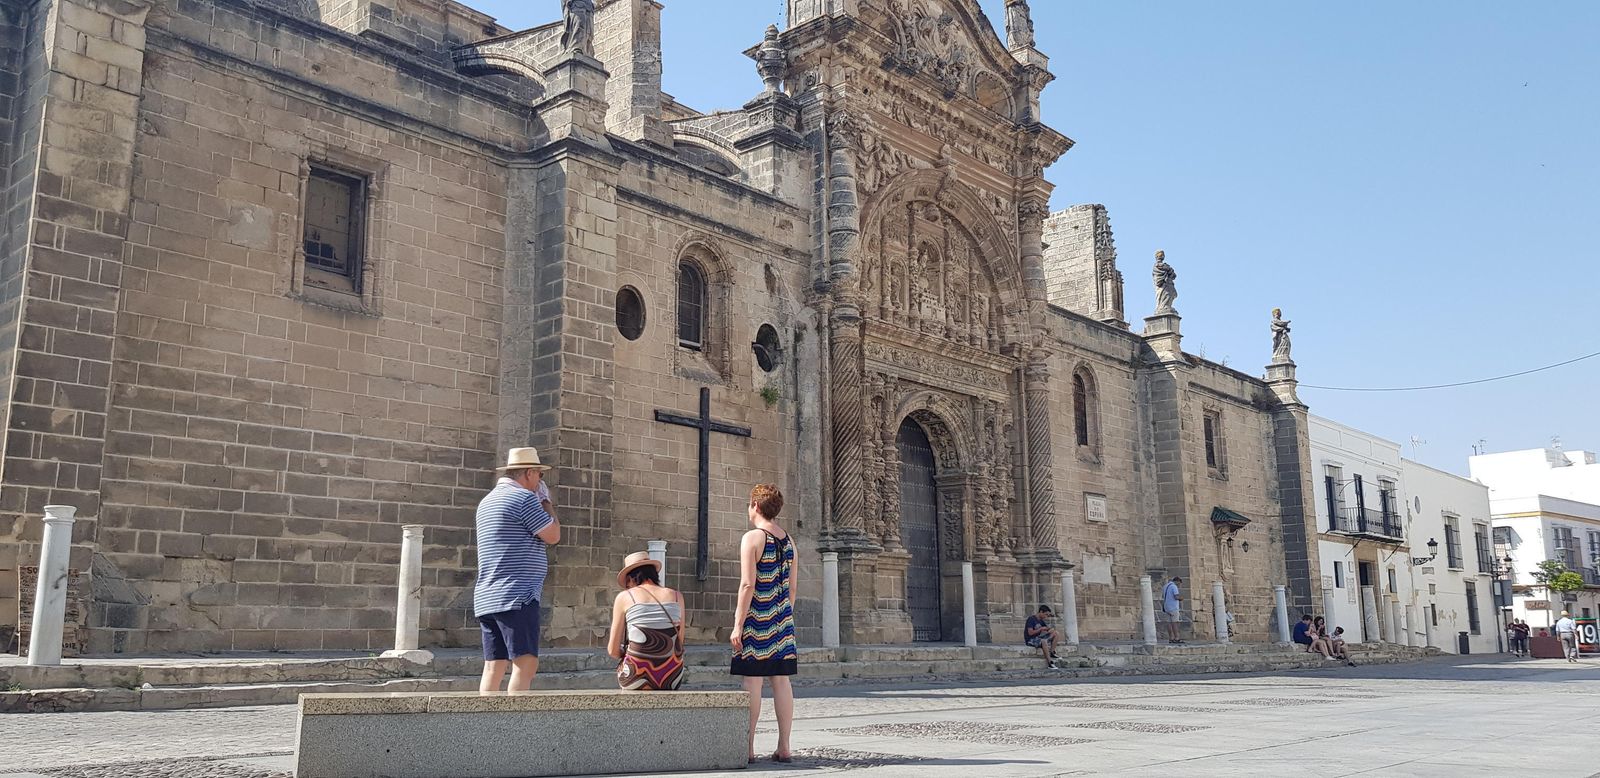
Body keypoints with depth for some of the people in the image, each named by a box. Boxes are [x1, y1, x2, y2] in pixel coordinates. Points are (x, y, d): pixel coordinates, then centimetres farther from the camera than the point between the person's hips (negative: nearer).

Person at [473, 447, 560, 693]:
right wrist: (548, 509, 8)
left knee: (493, 668, 6)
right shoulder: (524, 497, -8)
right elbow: (553, 536, -8)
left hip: (487, 598, 9)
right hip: (517, 597, -9)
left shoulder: (488, 501, 22)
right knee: (526, 663, -12)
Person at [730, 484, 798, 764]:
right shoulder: (789, 540, 12)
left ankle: (748, 748, -1)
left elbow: (748, 585, -14)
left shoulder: (752, 538, -8)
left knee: (752, 680, -3)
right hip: (782, 619, 6)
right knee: (781, 680, 7)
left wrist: (737, 625, -12)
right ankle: (784, 747, 9)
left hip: (756, 619, -6)